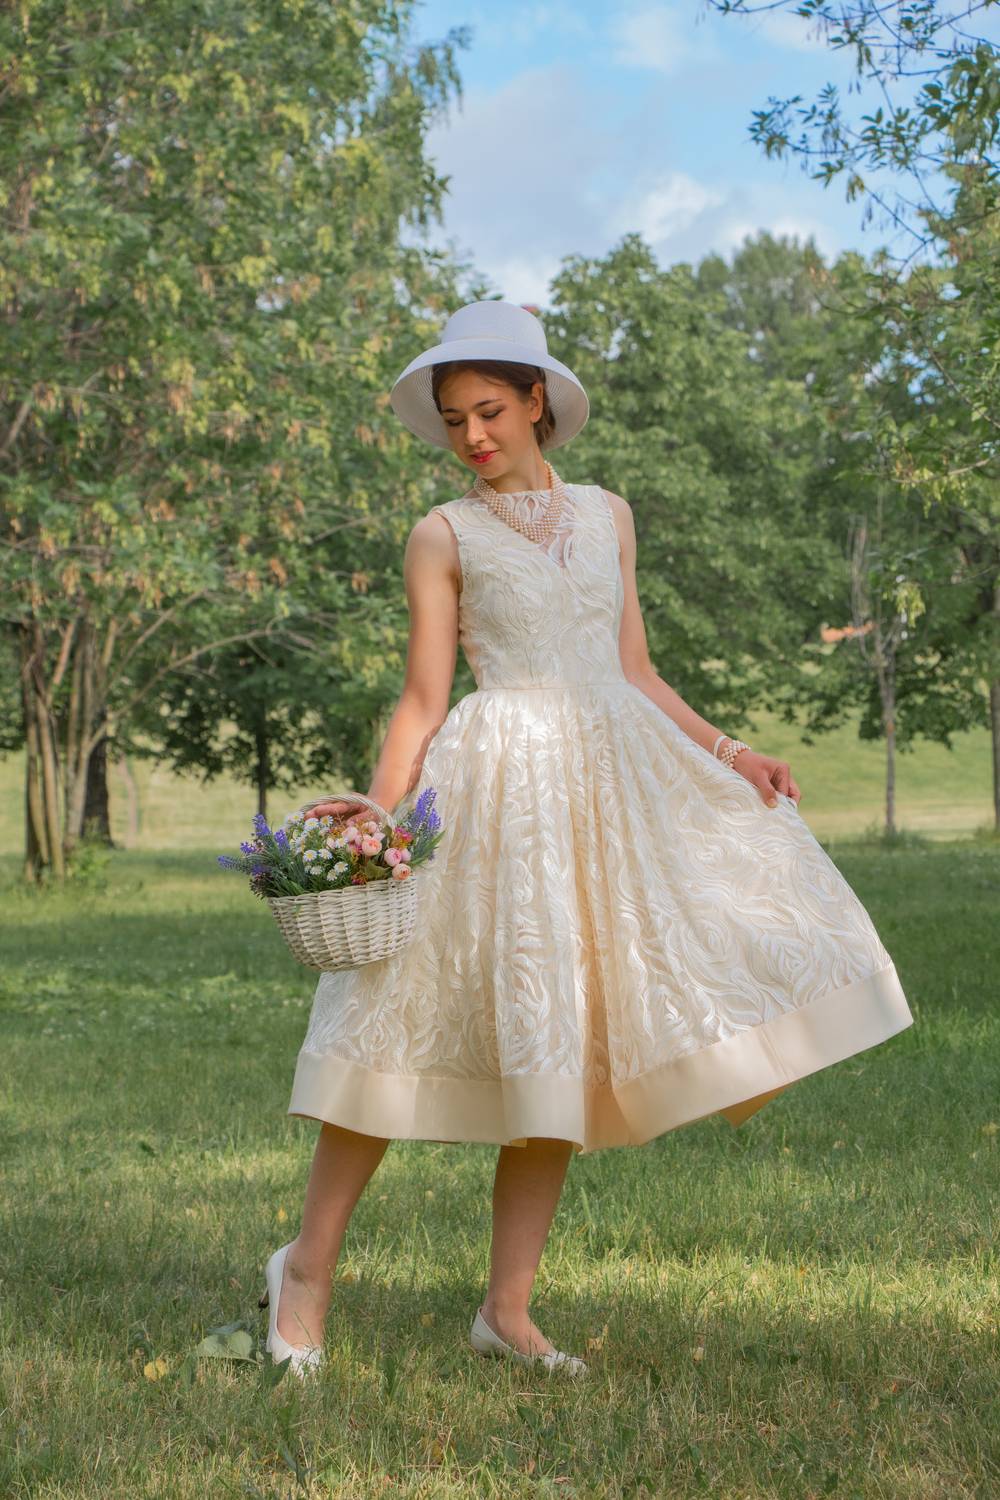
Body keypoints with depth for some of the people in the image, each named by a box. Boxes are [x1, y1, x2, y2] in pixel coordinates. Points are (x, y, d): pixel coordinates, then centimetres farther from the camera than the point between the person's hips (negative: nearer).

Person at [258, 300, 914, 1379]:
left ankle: (507, 1309, 9)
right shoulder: (445, 535, 2)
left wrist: (723, 751, 6)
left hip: (610, 778, 4)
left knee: (557, 1044, 3)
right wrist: (379, 806, -17)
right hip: (498, 783, -4)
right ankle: (308, 1263, 7)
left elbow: (634, 673, 16)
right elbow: (424, 698, -3)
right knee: (415, 1026, -7)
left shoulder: (607, 515, 13)